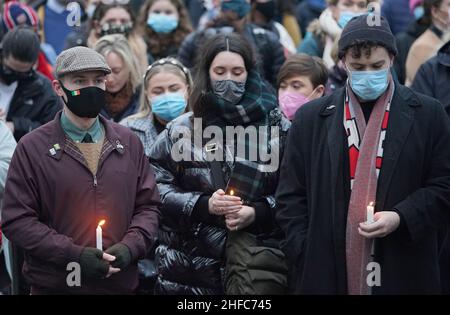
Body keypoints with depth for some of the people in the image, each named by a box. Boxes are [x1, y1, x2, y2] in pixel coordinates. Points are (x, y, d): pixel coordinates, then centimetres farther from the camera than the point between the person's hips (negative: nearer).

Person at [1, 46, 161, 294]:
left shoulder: (128, 142, 7)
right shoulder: (32, 148, -4)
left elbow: (148, 206, 10)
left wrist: (129, 247, -10)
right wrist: (74, 255, -18)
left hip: (120, 283, 3)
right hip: (54, 284, -3)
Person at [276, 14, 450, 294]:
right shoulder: (311, 118, 7)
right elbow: (291, 195, 8)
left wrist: (401, 218, -12)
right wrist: (304, 257, -2)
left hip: (403, 272, -1)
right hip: (326, 271, 1)